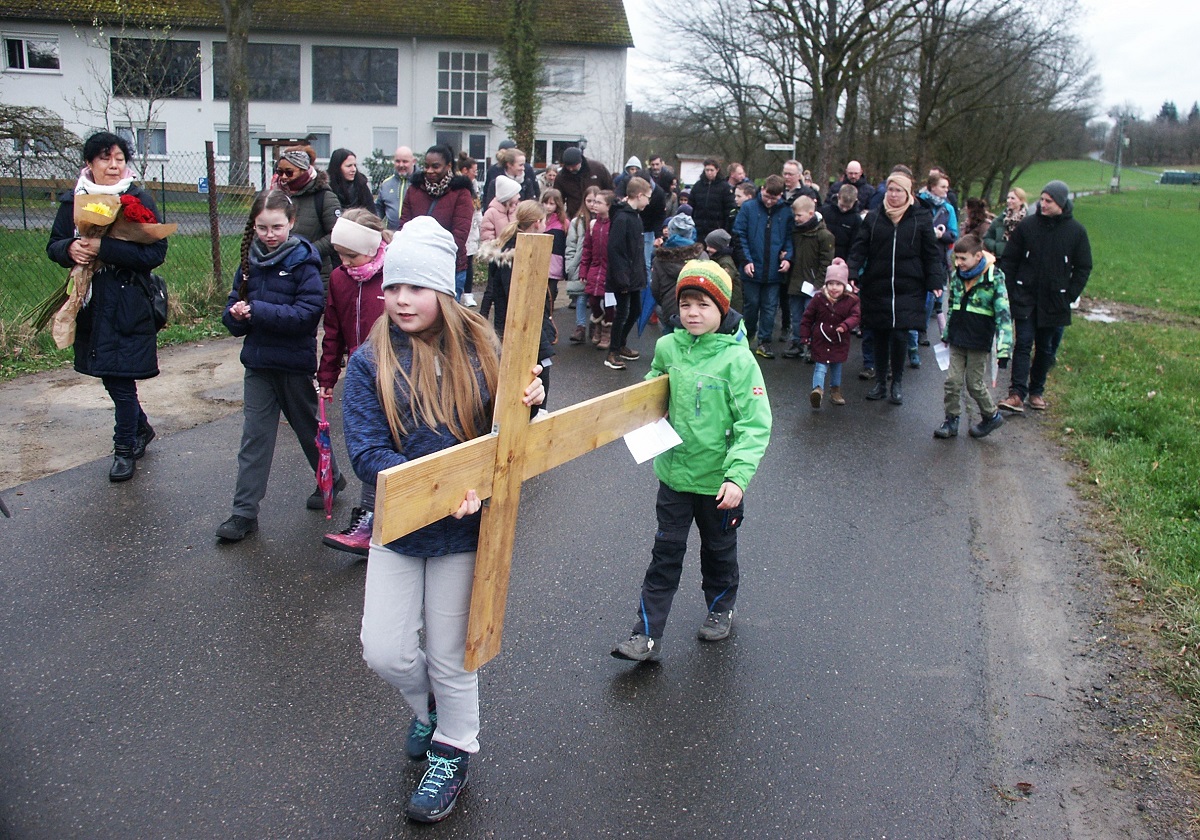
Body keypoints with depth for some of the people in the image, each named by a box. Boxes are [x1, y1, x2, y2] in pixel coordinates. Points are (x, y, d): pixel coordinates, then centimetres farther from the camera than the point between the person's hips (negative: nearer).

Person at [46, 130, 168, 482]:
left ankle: (125, 450, 15)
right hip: (89, 304, 5)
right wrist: (70, 249, -12)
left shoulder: (139, 200, -6)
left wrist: (104, 248, -24)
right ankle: (141, 428, 38)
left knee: (120, 378, -1)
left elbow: (156, 252, -15)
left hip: (128, 305, -5)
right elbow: (53, 246, 12)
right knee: (110, 376, 15)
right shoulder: (73, 200, 7)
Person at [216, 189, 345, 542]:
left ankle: (331, 479, 40)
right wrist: (236, 315, -17)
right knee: (254, 437, 3)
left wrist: (258, 311, -26)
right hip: (258, 363, 4)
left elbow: (308, 312, -22)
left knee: (308, 426, 16)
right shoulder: (250, 261, 4)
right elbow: (232, 309, 7)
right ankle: (245, 512, 7)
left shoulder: (303, 262, -12)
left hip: (295, 363, -4)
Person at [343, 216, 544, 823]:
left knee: (450, 657, 11)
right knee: (385, 654, 5)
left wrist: (530, 403, -18)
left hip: (463, 530, -1)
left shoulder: (479, 351, -6)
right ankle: (429, 709, 40)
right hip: (399, 528, 1)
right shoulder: (371, 362, -10)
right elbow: (366, 453, -17)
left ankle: (451, 754, 38)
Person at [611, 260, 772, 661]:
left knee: (719, 550, 19)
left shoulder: (737, 359, -19)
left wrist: (738, 477, -28)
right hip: (674, 471, 3)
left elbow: (754, 426, -20)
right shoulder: (667, 347, -5)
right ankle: (647, 635, 13)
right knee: (666, 552, 8)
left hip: (718, 479, -3)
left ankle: (720, 609, 44)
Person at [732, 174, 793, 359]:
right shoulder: (748, 208, -4)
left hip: (774, 271, 2)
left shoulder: (786, 211, 1)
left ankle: (764, 342, 15)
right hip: (752, 269, -1)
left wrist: (787, 257, -7)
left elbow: (789, 237, 8)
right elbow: (739, 235, -4)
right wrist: (746, 260, -11)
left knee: (769, 307, 6)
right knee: (752, 304, 10)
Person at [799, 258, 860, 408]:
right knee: (820, 367, -12)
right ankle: (818, 389, -27)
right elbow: (807, 317, -1)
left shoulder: (851, 300, -6)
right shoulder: (818, 298, -8)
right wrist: (805, 337, -3)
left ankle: (835, 391, 34)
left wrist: (845, 326, -37)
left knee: (836, 367, 17)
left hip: (840, 342, 2)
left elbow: (855, 316, -16)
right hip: (820, 340, -2)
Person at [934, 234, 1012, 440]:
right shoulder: (957, 276, 4)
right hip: (957, 340, 5)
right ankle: (951, 421, 15)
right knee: (952, 381, 3)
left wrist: (1004, 348, -20)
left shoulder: (994, 278, -13)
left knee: (975, 384, 4)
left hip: (980, 343, -5)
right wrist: (946, 334, 21)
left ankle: (992, 416, 26)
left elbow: (1003, 314, -15)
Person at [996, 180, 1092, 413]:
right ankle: (1017, 393, -9)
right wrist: (1009, 291, -3)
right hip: (1026, 298, -1)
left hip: (1055, 302, 1)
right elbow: (1009, 259, 4)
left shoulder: (1076, 231, -1)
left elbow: (1083, 268, 5)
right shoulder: (1027, 226, -2)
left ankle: (1036, 391, 22)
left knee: (1047, 349, 9)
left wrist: (1070, 296, -4)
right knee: (1023, 344, -7)